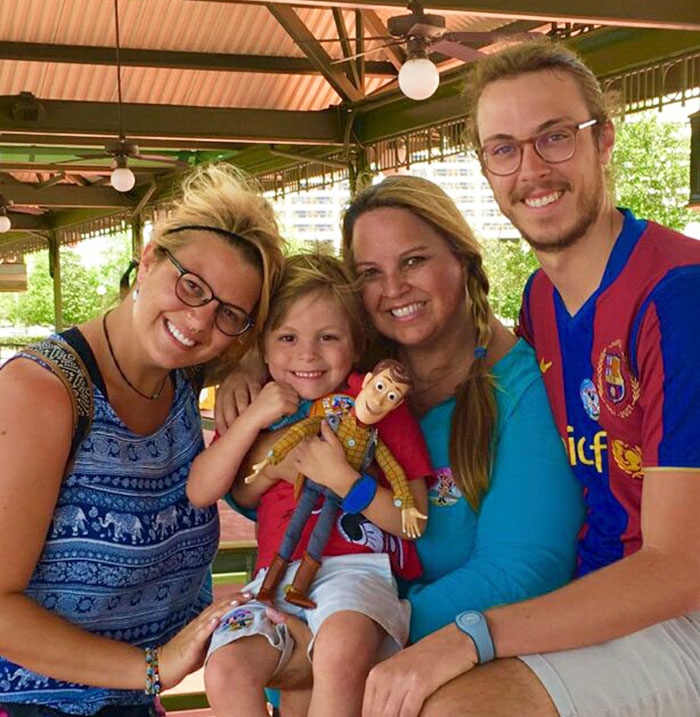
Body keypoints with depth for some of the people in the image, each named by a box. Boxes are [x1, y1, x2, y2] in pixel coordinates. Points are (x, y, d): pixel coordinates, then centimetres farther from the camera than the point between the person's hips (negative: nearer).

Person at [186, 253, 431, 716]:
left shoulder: (374, 404, 4)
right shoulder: (260, 409, 19)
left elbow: (414, 520, -2)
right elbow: (200, 492, 6)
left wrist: (341, 476, -14)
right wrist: (253, 419, -4)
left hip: (360, 566, -4)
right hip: (278, 574, 4)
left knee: (341, 650, -35)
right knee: (224, 670, -22)